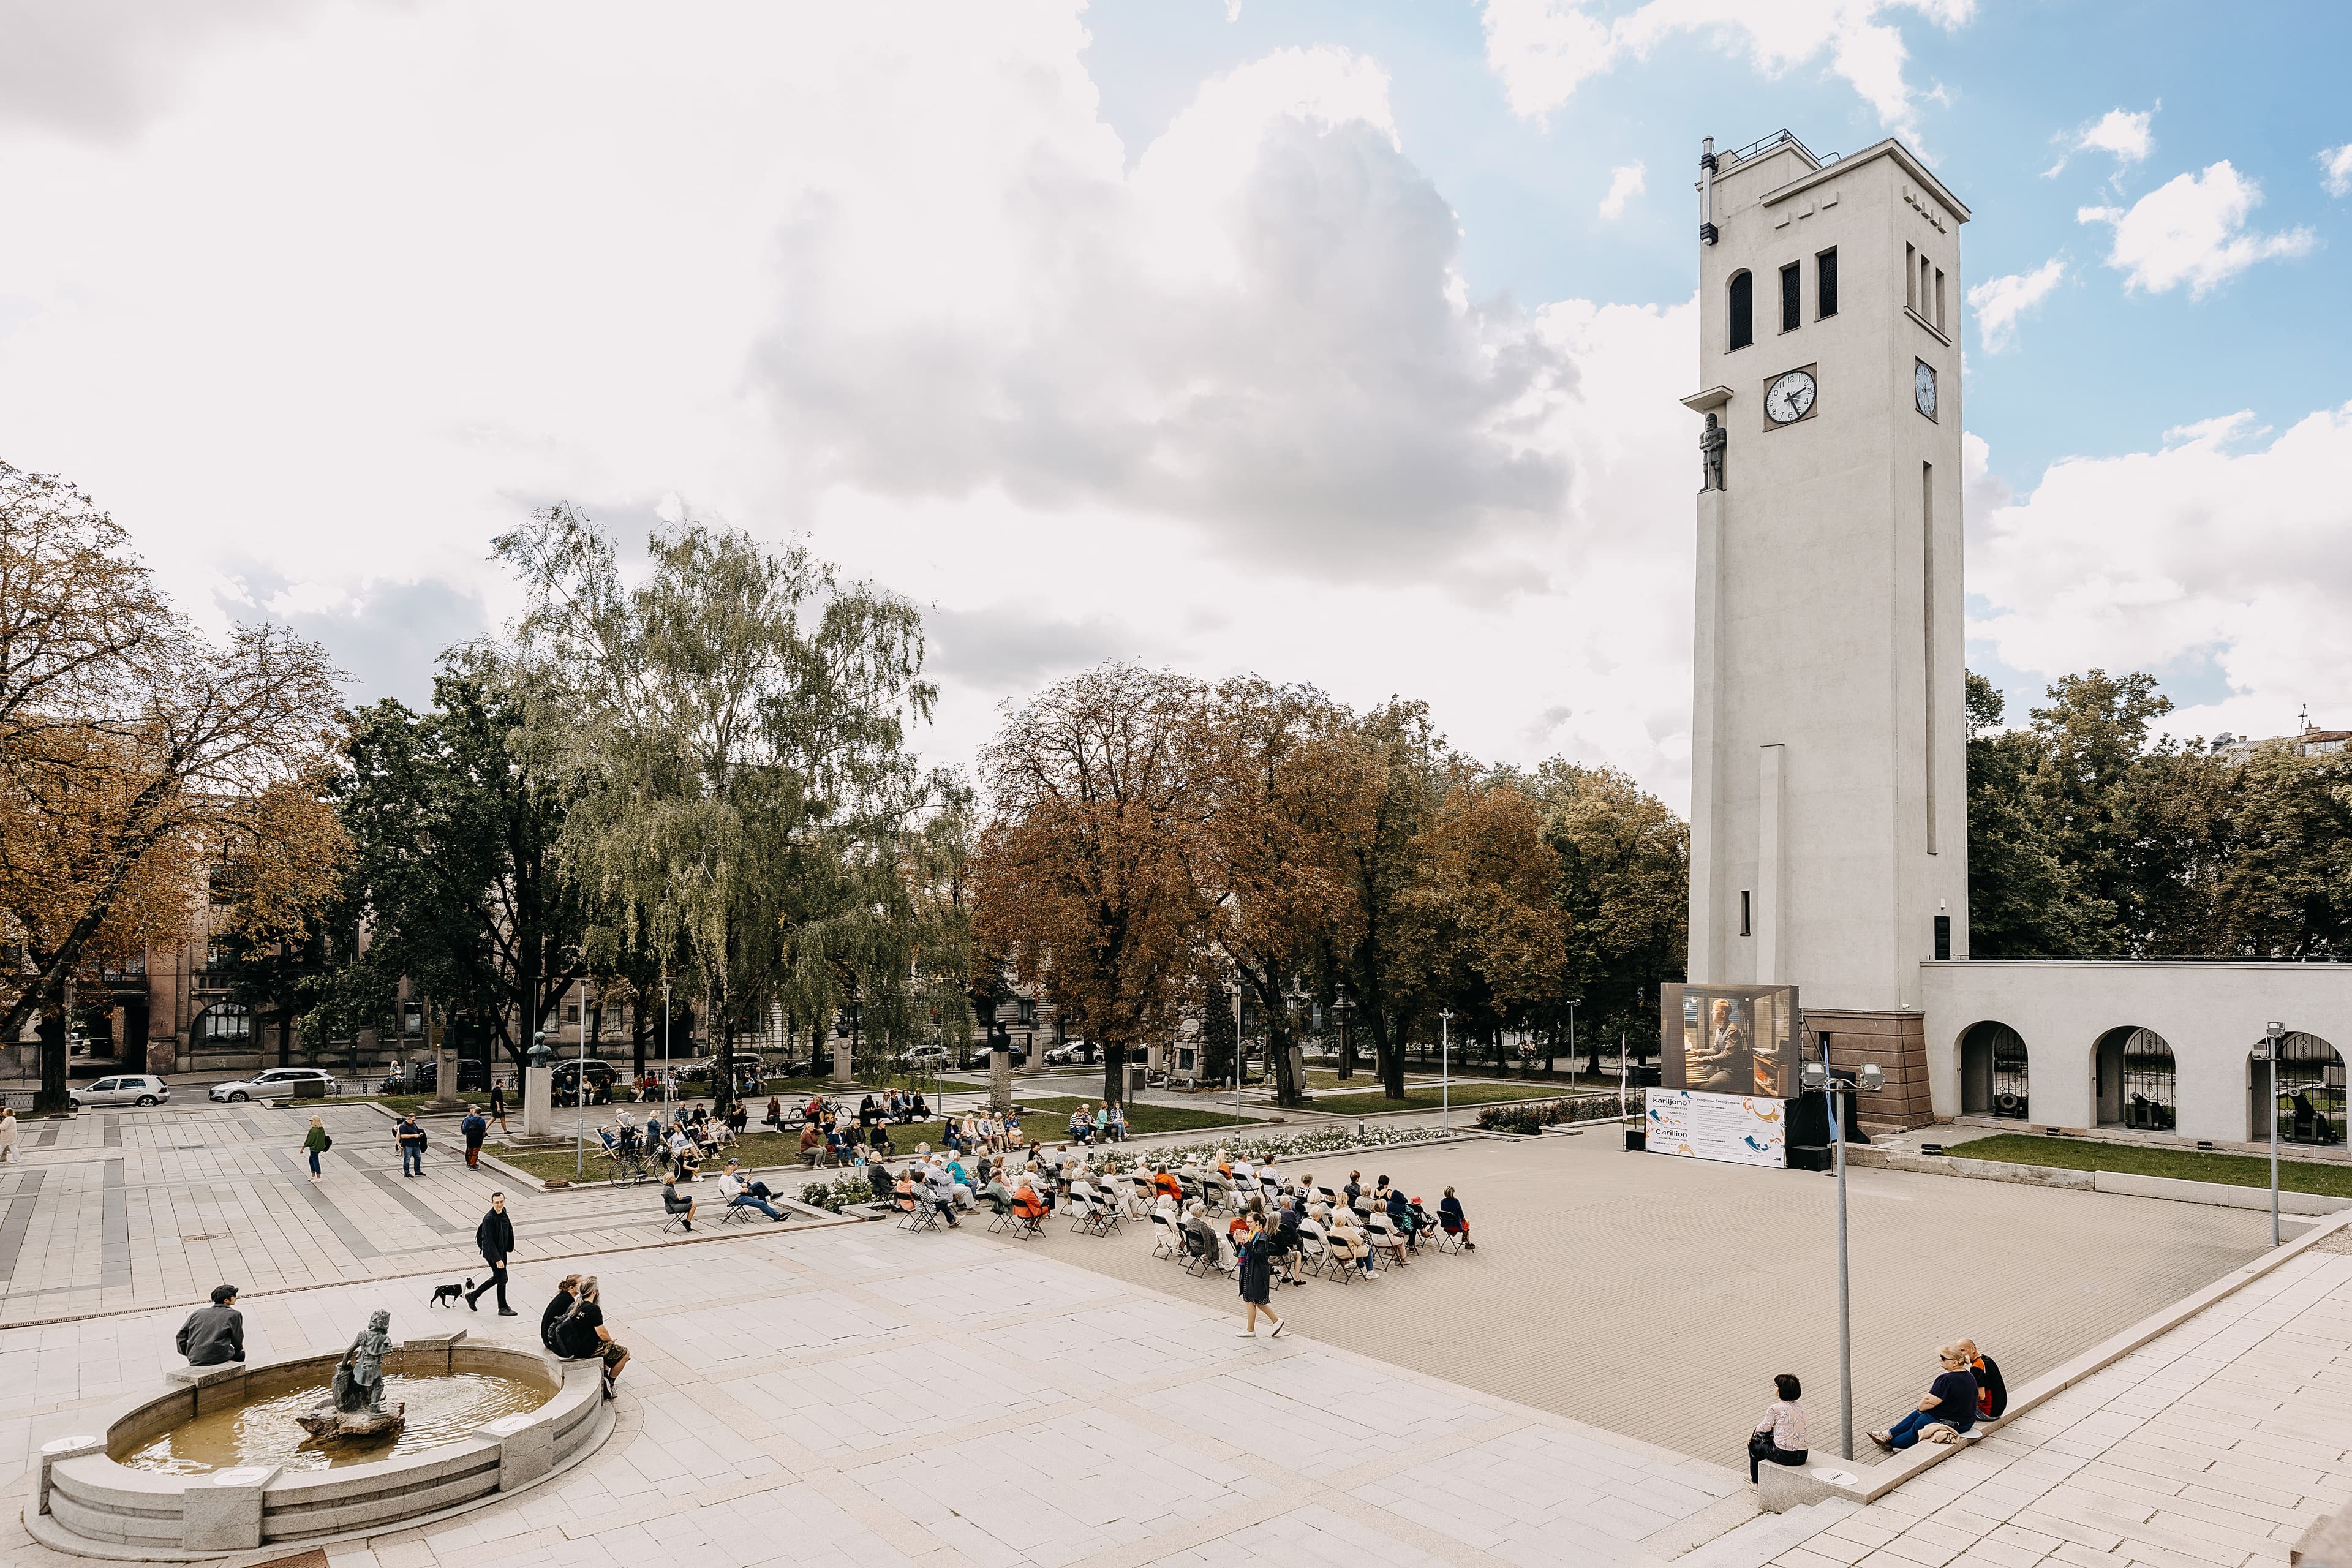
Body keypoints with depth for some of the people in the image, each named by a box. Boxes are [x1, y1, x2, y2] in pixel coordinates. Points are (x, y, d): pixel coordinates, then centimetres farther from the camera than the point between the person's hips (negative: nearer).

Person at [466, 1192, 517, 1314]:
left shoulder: (503, 1213, 1)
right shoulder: (489, 1219, -25)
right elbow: (489, 1241, -25)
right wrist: (497, 1259, -26)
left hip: (502, 1251, 9)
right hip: (492, 1253, -9)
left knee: (497, 1278, 19)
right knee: (502, 1279, 0)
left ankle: (473, 1295, 35)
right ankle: (503, 1308, 15)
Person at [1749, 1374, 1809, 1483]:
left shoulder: (1775, 1409, -14)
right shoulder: (1800, 1408, 7)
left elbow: (1764, 1428, 1)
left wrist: (1753, 1435, 23)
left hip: (1784, 1456, -6)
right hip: (1802, 1456, 6)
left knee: (1754, 1444, 19)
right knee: (1768, 1437, 30)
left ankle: (1756, 1481, 33)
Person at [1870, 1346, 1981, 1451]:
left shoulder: (1946, 1380, -27)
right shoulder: (1970, 1376, 3)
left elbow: (1929, 1401, -23)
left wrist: (1921, 1407, -1)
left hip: (1949, 1423, -9)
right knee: (1917, 1414, 20)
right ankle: (1889, 1434, 28)